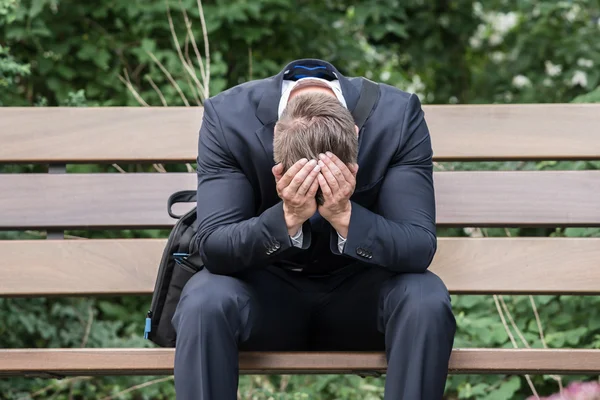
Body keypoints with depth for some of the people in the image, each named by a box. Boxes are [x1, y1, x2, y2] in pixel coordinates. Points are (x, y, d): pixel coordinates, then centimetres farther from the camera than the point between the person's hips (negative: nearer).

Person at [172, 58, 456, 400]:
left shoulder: (398, 116, -19)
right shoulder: (228, 117, -20)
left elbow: (419, 250, -21)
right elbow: (213, 247, -21)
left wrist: (345, 216, -38)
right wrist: (287, 217, -38)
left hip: (360, 292, 1)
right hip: (266, 290, 0)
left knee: (427, 303, -30)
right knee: (203, 304, -32)